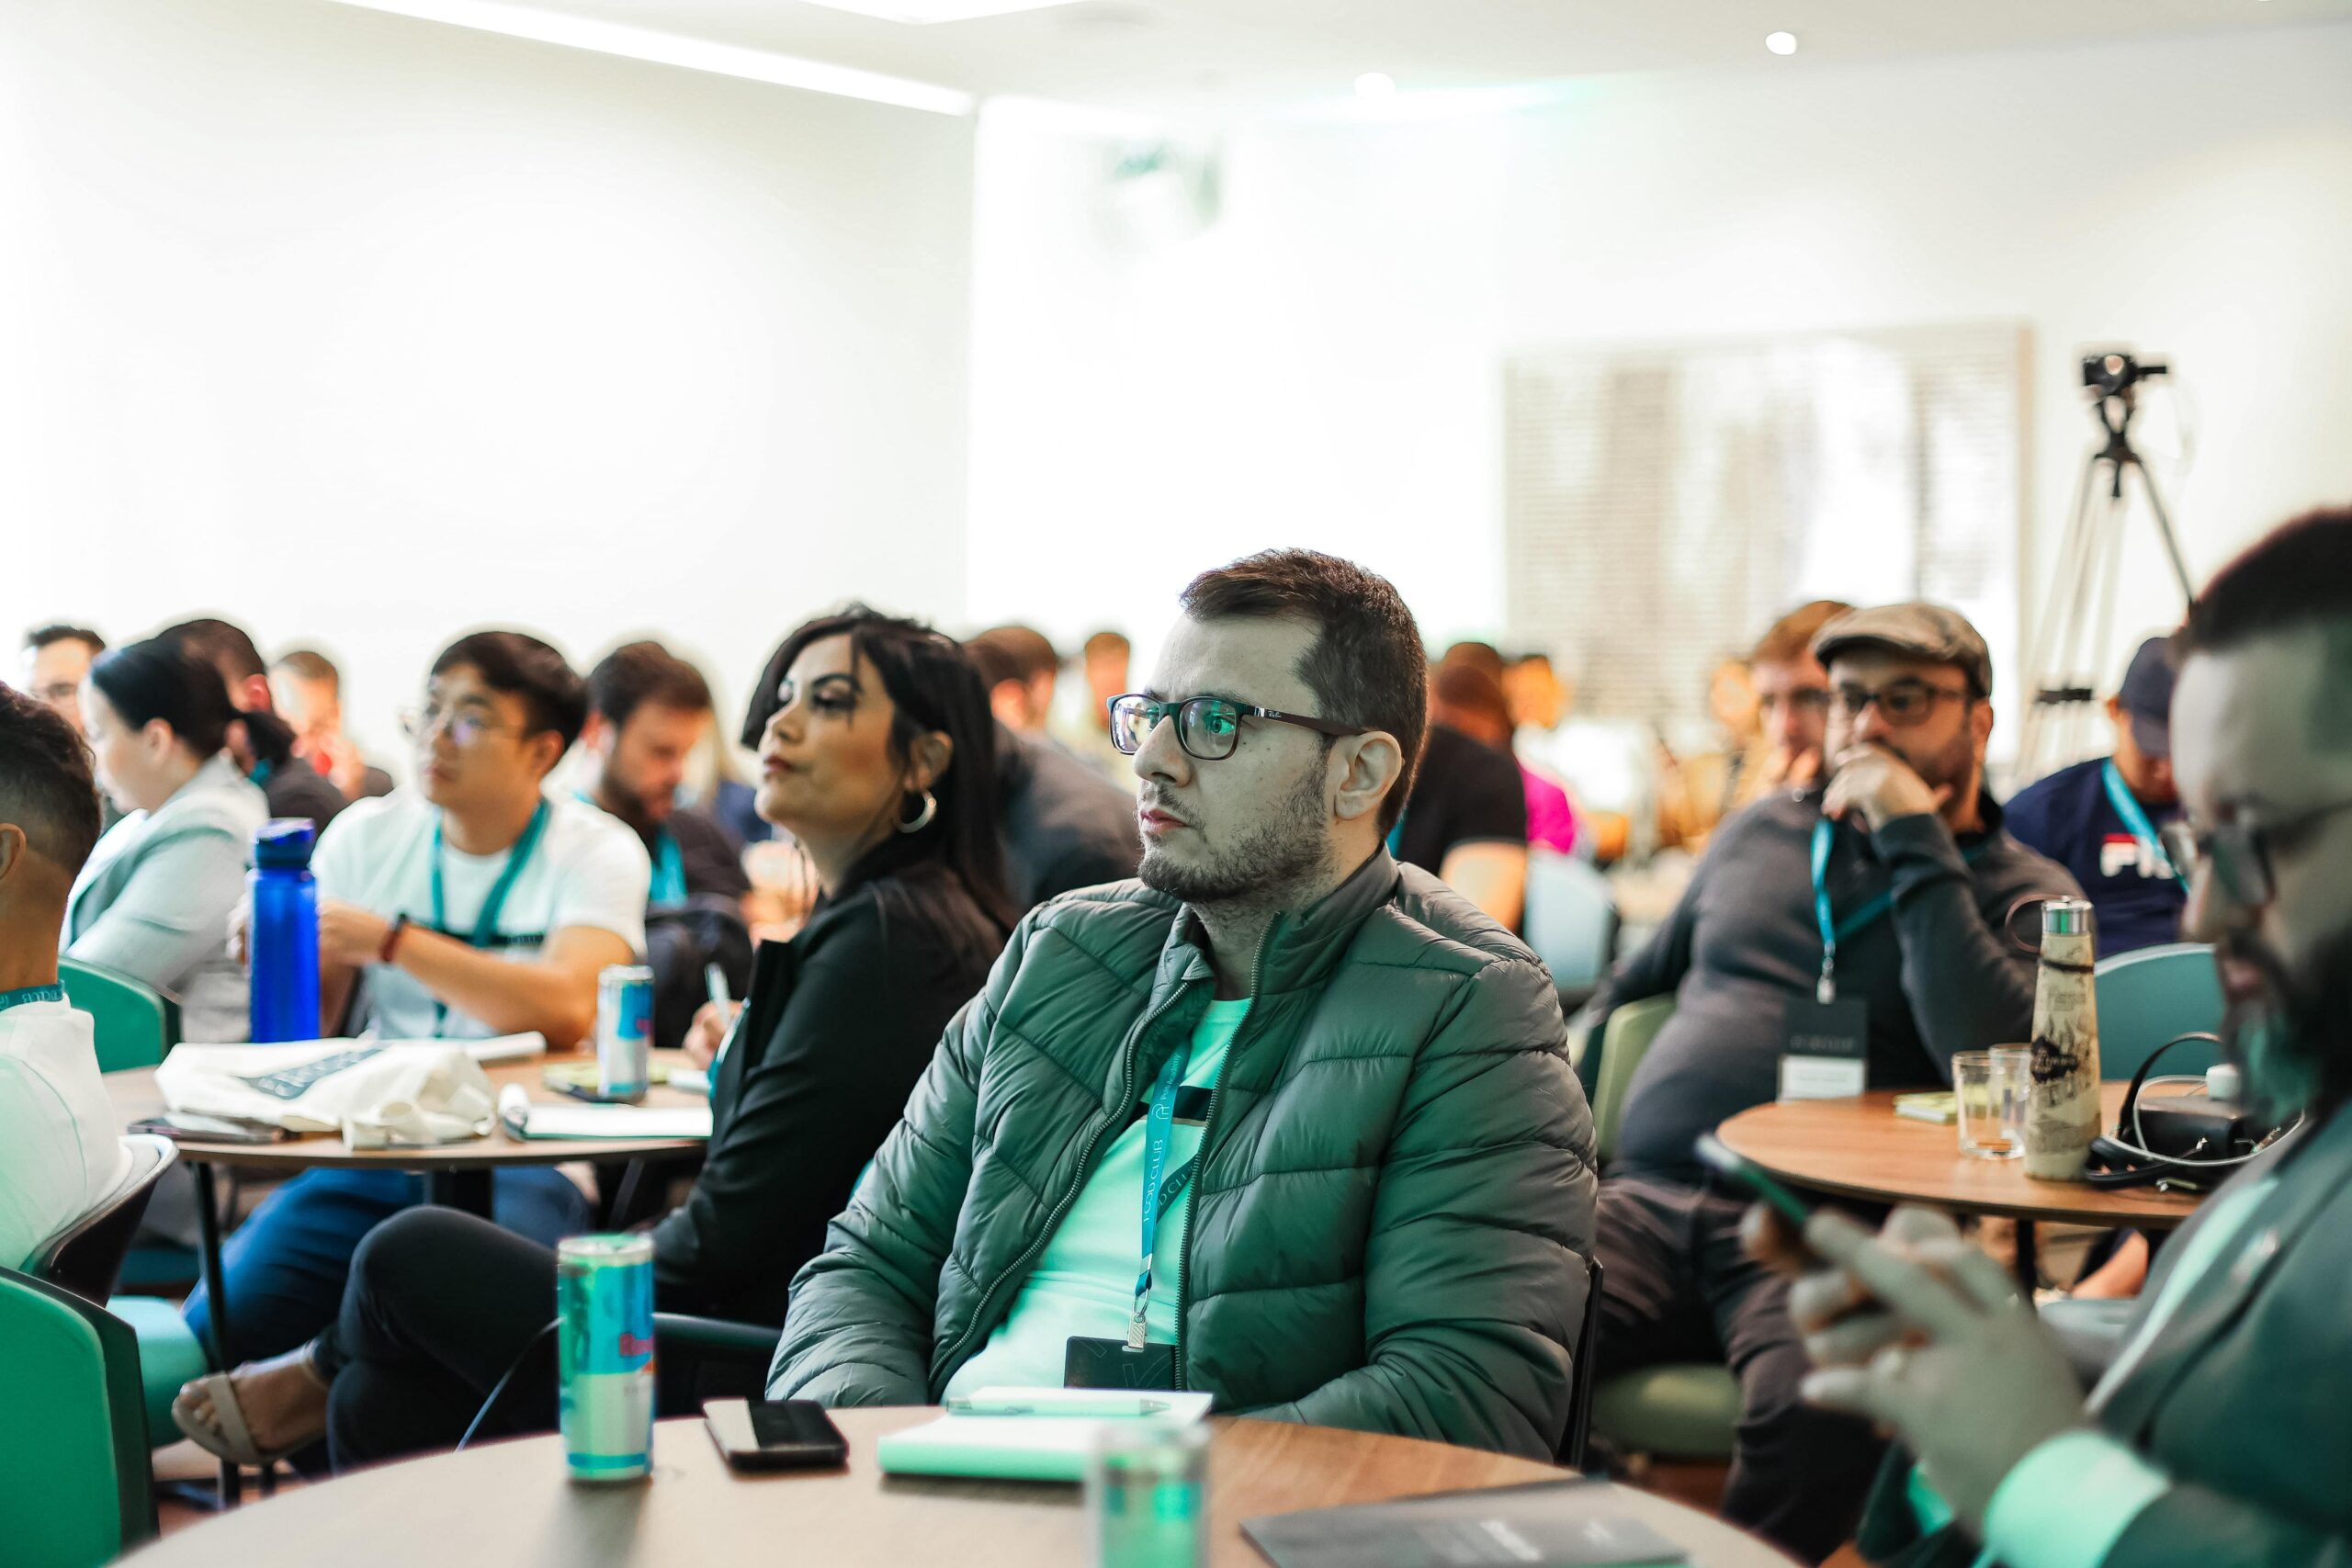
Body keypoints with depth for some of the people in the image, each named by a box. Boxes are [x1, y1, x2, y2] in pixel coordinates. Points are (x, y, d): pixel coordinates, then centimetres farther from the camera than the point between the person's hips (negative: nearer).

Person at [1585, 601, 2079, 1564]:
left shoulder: (2027, 896, 10)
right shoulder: (1759, 834, 23)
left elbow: (1996, 1060, -11)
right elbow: (1636, 984, 36)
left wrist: (1913, 840, -7)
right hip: (1649, 1196, 3)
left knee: (1821, 1410, -38)